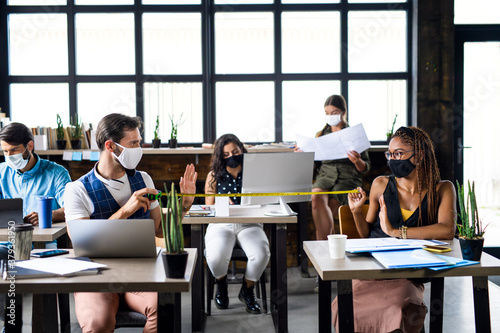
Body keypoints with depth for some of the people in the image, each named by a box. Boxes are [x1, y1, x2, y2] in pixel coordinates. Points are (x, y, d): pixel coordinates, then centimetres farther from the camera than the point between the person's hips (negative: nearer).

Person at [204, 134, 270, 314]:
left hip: (249, 224, 1)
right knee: (216, 258, -31)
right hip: (221, 224, 0)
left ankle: (247, 290, 3)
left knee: (261, 254, -31)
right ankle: (221, 284, 9)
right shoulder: (214, 176, 7)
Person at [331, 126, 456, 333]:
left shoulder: (441, 189, 6)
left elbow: (447, 230, -13)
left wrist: (395, 231, -14)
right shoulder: (381, 185, 10)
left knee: (396, 311, -34)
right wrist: (357, 211, -2)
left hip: (408, 276, -1)